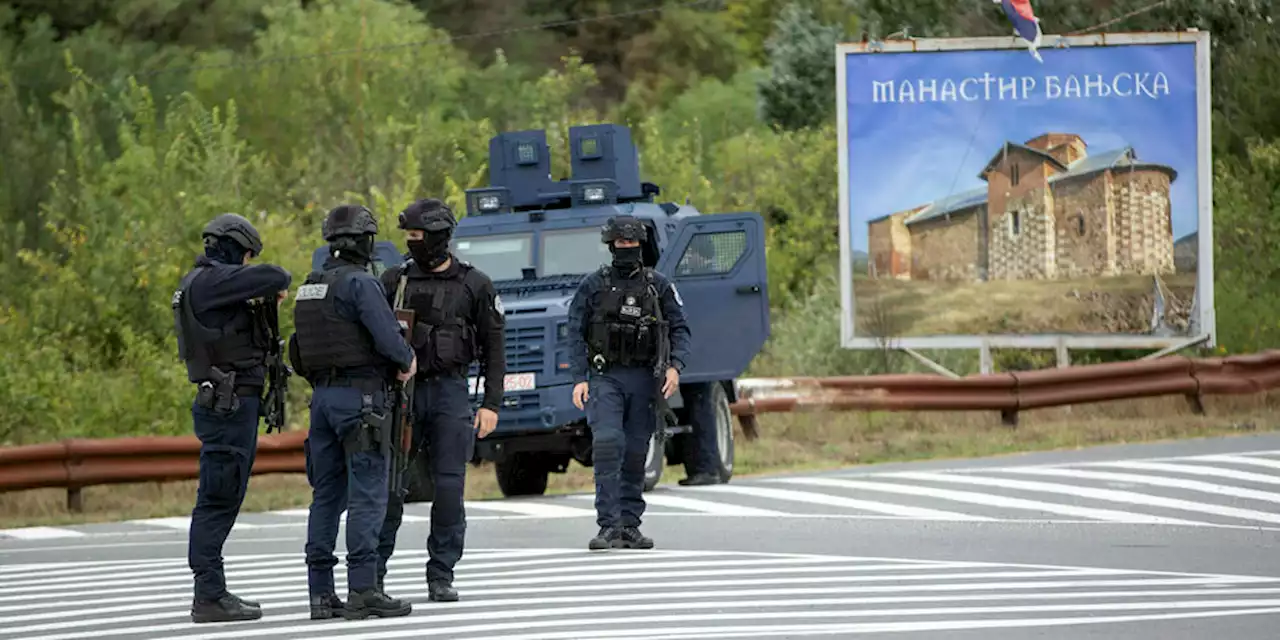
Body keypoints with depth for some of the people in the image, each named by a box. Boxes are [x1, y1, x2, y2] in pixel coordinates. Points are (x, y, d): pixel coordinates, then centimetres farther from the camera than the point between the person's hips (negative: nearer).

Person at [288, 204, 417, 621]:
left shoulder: (310, 289, 14)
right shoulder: (360, 283, -12)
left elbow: (297, 353, 18)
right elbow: (387, 337, -20)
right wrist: (408, 360, -1)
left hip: (322, 398, 8)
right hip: (362, 395, -8)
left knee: (327, 494, 9)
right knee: (367, 493, -7)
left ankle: (321, 591, 8)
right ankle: (363, 590, -12)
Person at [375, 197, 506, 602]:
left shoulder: (474, 285, 3)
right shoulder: (394, 281, 6)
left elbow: (494, 347, 4)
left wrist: (491, 404, -4)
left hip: (451, 391, -1)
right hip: (402, 390, 1)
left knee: (449, 486, -4)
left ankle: (442, 576, 3)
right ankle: (371, 572, 3)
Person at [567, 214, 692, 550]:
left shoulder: (659, 286, 7)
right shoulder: (593, 286, 3)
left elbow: (679, 328, 7)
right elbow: (576, 333, 3)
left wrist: (675, 366, -9)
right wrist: (580, 379, -7)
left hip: (643, 380, 2)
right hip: (605, 377, -2)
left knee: (635, 453, 5)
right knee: (607, 444, -16)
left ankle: (630, 525, 13)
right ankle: (609, 526, -18)